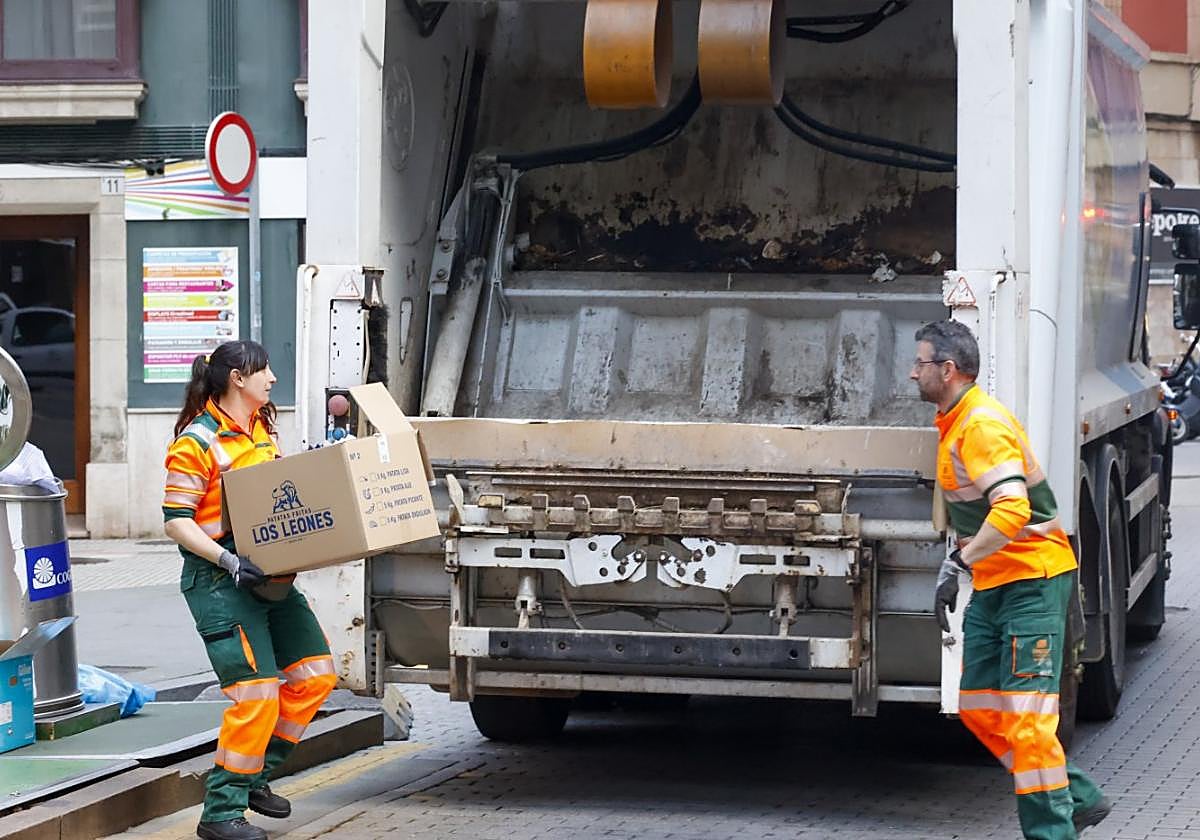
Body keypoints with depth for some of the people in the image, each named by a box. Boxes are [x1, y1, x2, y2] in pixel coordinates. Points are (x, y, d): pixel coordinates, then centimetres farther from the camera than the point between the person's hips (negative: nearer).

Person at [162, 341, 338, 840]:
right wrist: (228, 560, -24)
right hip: (219, 579, -9)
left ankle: (253, 777, 19)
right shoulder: (197, 441, -12)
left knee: (316, 674, 7)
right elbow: (176, 521, -15)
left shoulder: (262, 431, 13)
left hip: (269, 571, 9)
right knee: (256, 694, -13)